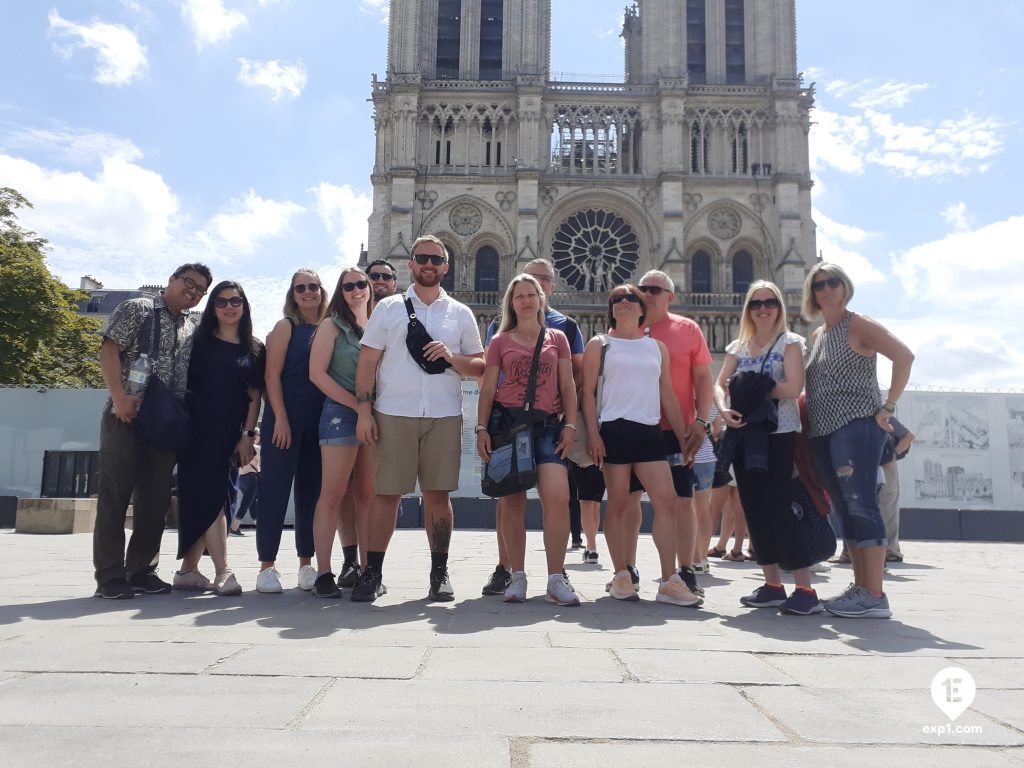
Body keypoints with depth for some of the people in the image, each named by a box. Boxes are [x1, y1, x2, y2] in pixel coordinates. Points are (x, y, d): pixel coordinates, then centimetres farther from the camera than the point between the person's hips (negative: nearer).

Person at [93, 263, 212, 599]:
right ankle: (110, 576, 2)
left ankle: (142, 571, 15)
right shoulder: (137, 308, 3)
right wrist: (119, 397, -18)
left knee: (156, 499, 6)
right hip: (128, 417, -5)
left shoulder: (193, 330, 19)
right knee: (115, 495, -3)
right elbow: (109, 351, -6)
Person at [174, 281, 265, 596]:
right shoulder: (199, 341, 5)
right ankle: (223, 573, -14)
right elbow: (182, 383, 4)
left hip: (228, 433, 2)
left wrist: (248, 435, -3)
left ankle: (187, 570, 14)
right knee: (208, 498, -10)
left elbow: (255, 395, 6)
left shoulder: (255, 349, 9)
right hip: (197, 430, -2)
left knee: (200, 500, 7)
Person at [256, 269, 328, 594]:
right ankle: (267, 565, 4)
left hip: (319, 421, 4)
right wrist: (281, 418, -13)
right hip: (286, 417, -4)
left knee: (311, 490, 8)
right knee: (275, 488, -2)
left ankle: (306, 563, 16)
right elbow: (272, 375, -4)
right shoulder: (286, 326, 2)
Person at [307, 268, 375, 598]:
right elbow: (317, 373, -6)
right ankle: (323, 574, -7)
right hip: (341, 413, -4)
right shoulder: (333, 325, 4)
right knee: (333, 493, -8)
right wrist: (356, 404, -12)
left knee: (368, 496, 4)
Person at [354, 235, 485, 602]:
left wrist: (451, 357, -8)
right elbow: (367, 362, 5)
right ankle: (372, 573, 8)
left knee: (438, 494, 4)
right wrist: (364, 411, -4)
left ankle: (439, 572, 14)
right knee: (387, 493, 0)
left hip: (445, 416, 1)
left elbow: (479, 366, 12)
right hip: (393, 414, -1)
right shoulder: (388, 307, 9)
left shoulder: (461, 314, 13)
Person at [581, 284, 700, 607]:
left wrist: (682, 434, 11)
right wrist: (592, 432, -9)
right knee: (618, 502, 0)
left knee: (666, 500, -5)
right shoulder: (599, 345, 7)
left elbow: (667, 394, 16)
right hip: (615, 430, -3)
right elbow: (588, 391, 1)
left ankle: (669, 581, -1)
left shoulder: (657, 347, 16)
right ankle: (621, 575, 10)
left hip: (649, 431, 3)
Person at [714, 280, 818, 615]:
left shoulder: (790, 342, 1)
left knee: (779, 507, -11)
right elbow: (719, 385, 4)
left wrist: (754, 390, -8)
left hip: (778, 434, -6)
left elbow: (794, 388, -12)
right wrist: (724, 408, -16)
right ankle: (773, 586, 16)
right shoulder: (738, 347, 15)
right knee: (754, 509, 7)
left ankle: (806, 590, -6)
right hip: (744, 435, 6)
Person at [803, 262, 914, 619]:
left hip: (856, 427, -8)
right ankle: (860, 588, 16)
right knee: (846, 511, 9)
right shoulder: (817, 336, 18)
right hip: (823, 434, 8)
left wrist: (887, 408, -15)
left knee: (861, 506, -11)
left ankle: (875, 596, -9)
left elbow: (904, 356, -14)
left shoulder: (857, 325, -3)